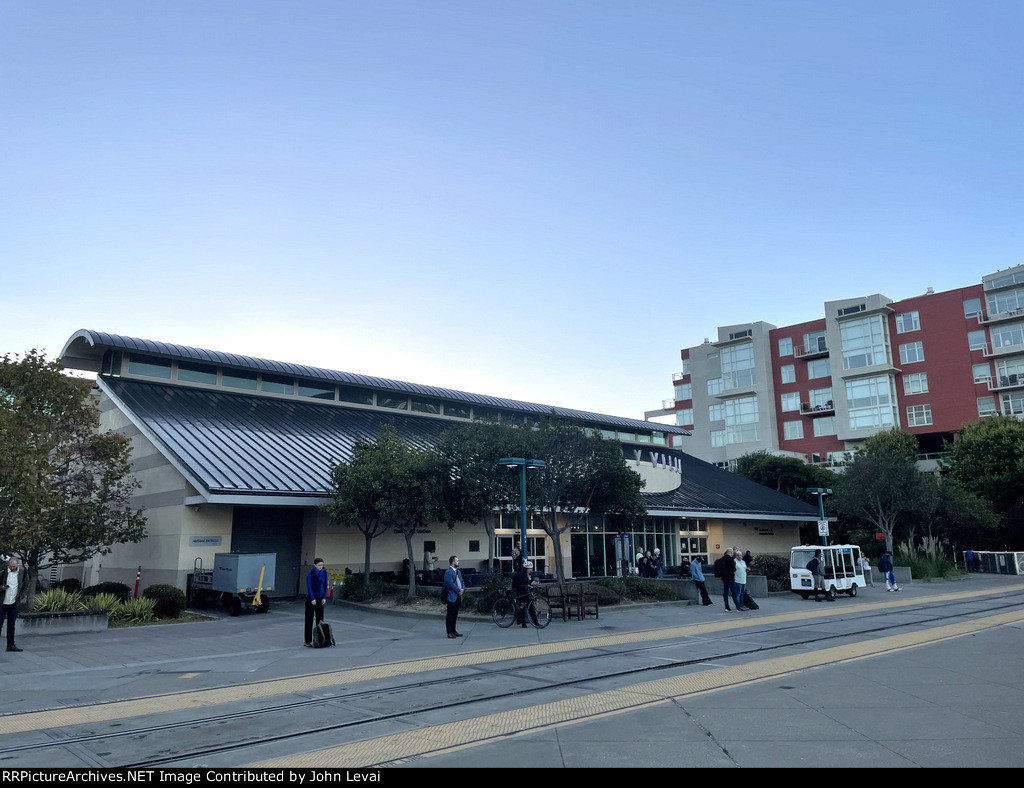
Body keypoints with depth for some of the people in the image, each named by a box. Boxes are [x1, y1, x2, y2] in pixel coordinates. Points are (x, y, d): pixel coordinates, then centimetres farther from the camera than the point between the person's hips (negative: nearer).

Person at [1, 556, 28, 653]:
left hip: (14, 603, 2)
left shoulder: (22, 572, -2)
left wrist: (24, 597, -2)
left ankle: (10, 645, 13)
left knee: (11, 625, 8)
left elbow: (26, 587, 8)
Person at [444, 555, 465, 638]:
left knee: (455, 615, 14)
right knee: (450, 615, -3)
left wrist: (462, 589, -2)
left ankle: (454, 630, 22)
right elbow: (450, 584, -19)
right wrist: (458, 590, -13)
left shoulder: (458, 572, 17)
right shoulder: (448, 572, -12)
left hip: (458, 596, 9)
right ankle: (450, 632, 0)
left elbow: (462, 581, 18)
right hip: (451, 596, -9)